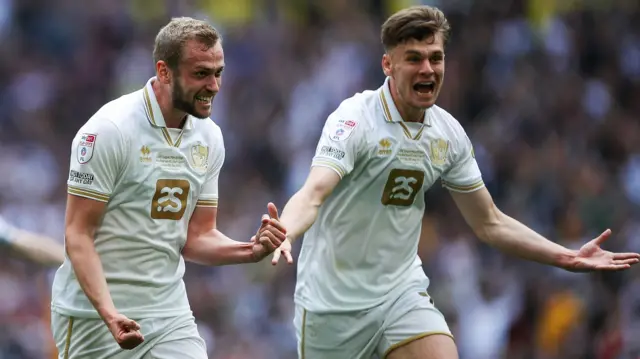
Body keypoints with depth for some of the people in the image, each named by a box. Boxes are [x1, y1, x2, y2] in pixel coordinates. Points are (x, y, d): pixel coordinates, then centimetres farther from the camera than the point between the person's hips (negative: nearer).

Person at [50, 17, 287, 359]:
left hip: (170, 315, 5)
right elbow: (78, 234, -14)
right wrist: (109, 314, -27)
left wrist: (250, 250, -10)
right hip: (93, 316, -5)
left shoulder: (209, 137, 5)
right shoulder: (109, 129, -14)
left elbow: (197, 237, 11)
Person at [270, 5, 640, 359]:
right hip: (333, 300, -4)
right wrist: (283, 235, -53)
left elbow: (490, 223, 11)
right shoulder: (356, 118, -17)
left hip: (402, 291, 4)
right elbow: (313, 194, -31)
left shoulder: (449, 134, 1)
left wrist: (569, 258, 4)